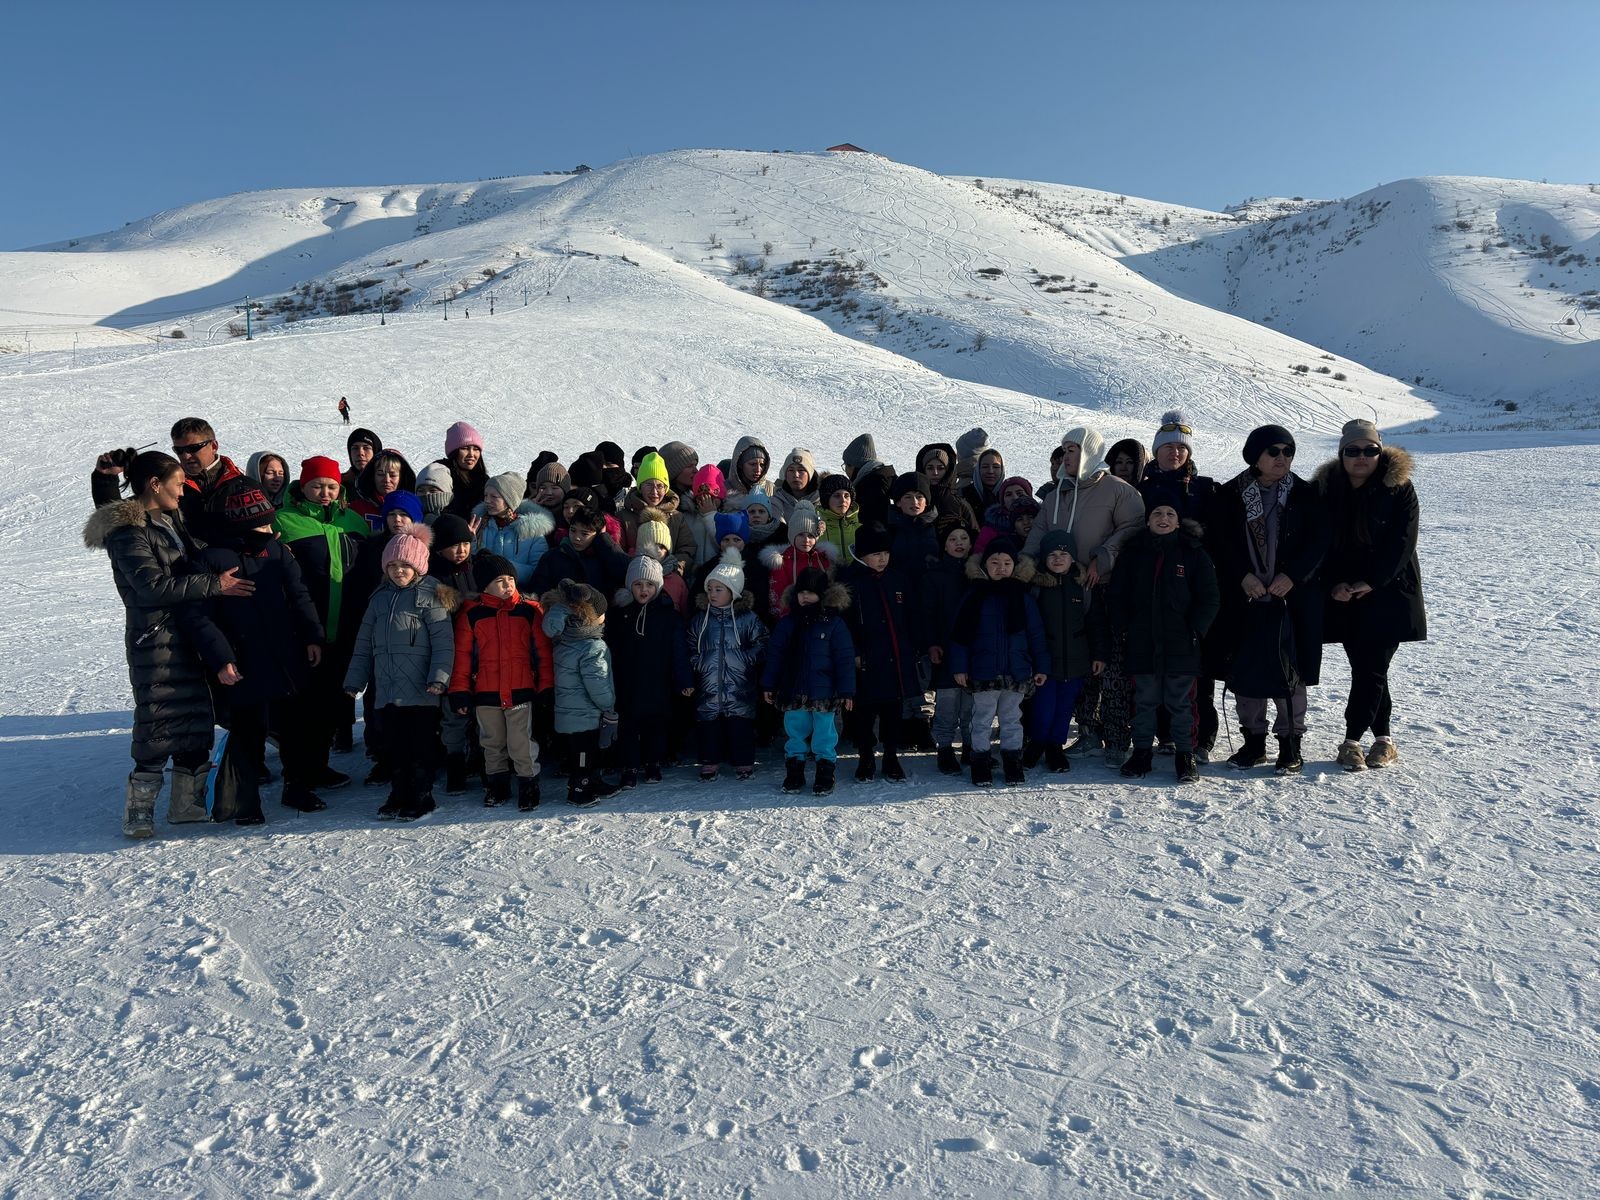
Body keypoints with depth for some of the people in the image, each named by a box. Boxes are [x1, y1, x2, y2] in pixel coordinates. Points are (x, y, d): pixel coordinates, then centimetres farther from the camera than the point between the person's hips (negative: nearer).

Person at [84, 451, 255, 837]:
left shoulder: (171, 521, 16)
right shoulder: (128, 531, -11)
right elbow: (153, 585, -22)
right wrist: (214, 584, -22)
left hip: (186, 635, 9)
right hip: (154, 638, -9)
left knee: (196, 717, 11)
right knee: (160, 722, -8)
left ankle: (189, 802, 20)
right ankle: (138, 812, 2)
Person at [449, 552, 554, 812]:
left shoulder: (530, 610, -2)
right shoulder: (471, 614, -1)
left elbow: (543, 651, 1)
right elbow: (462, 654, 3)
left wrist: (546, 688, -1)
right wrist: (459, 691, 1)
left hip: (521, 692, -2)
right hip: (485, 693, 2)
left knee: (521, 744, -1)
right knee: (492, 743, 16)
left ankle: (528, 783, 16)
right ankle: (497, 783, 33)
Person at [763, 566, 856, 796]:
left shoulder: (834, 623, -5)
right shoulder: (787, 622, 5)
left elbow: (845, 659, -5)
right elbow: (774, 654, 9)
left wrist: (847, 691, -9)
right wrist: (768, 685, 6)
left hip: (823, 693, -3)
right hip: (793, 691, 3)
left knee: (824, 734, 5)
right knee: (795, 732, 11)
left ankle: (825, 776, 17)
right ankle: (794, 774, 23)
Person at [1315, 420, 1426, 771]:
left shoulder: (1399, 488, -5)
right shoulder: (1326, 489, 2)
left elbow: (1401, 542, -10)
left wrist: (1371, 582, -16)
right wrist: (1333, 584, -10)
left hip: (1389, 594, -3)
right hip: (1345, 597, 3)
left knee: (1371, 669, -7)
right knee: (1366, 669, 7)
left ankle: (1351, 741, 1)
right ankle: (1384, 740, 18)